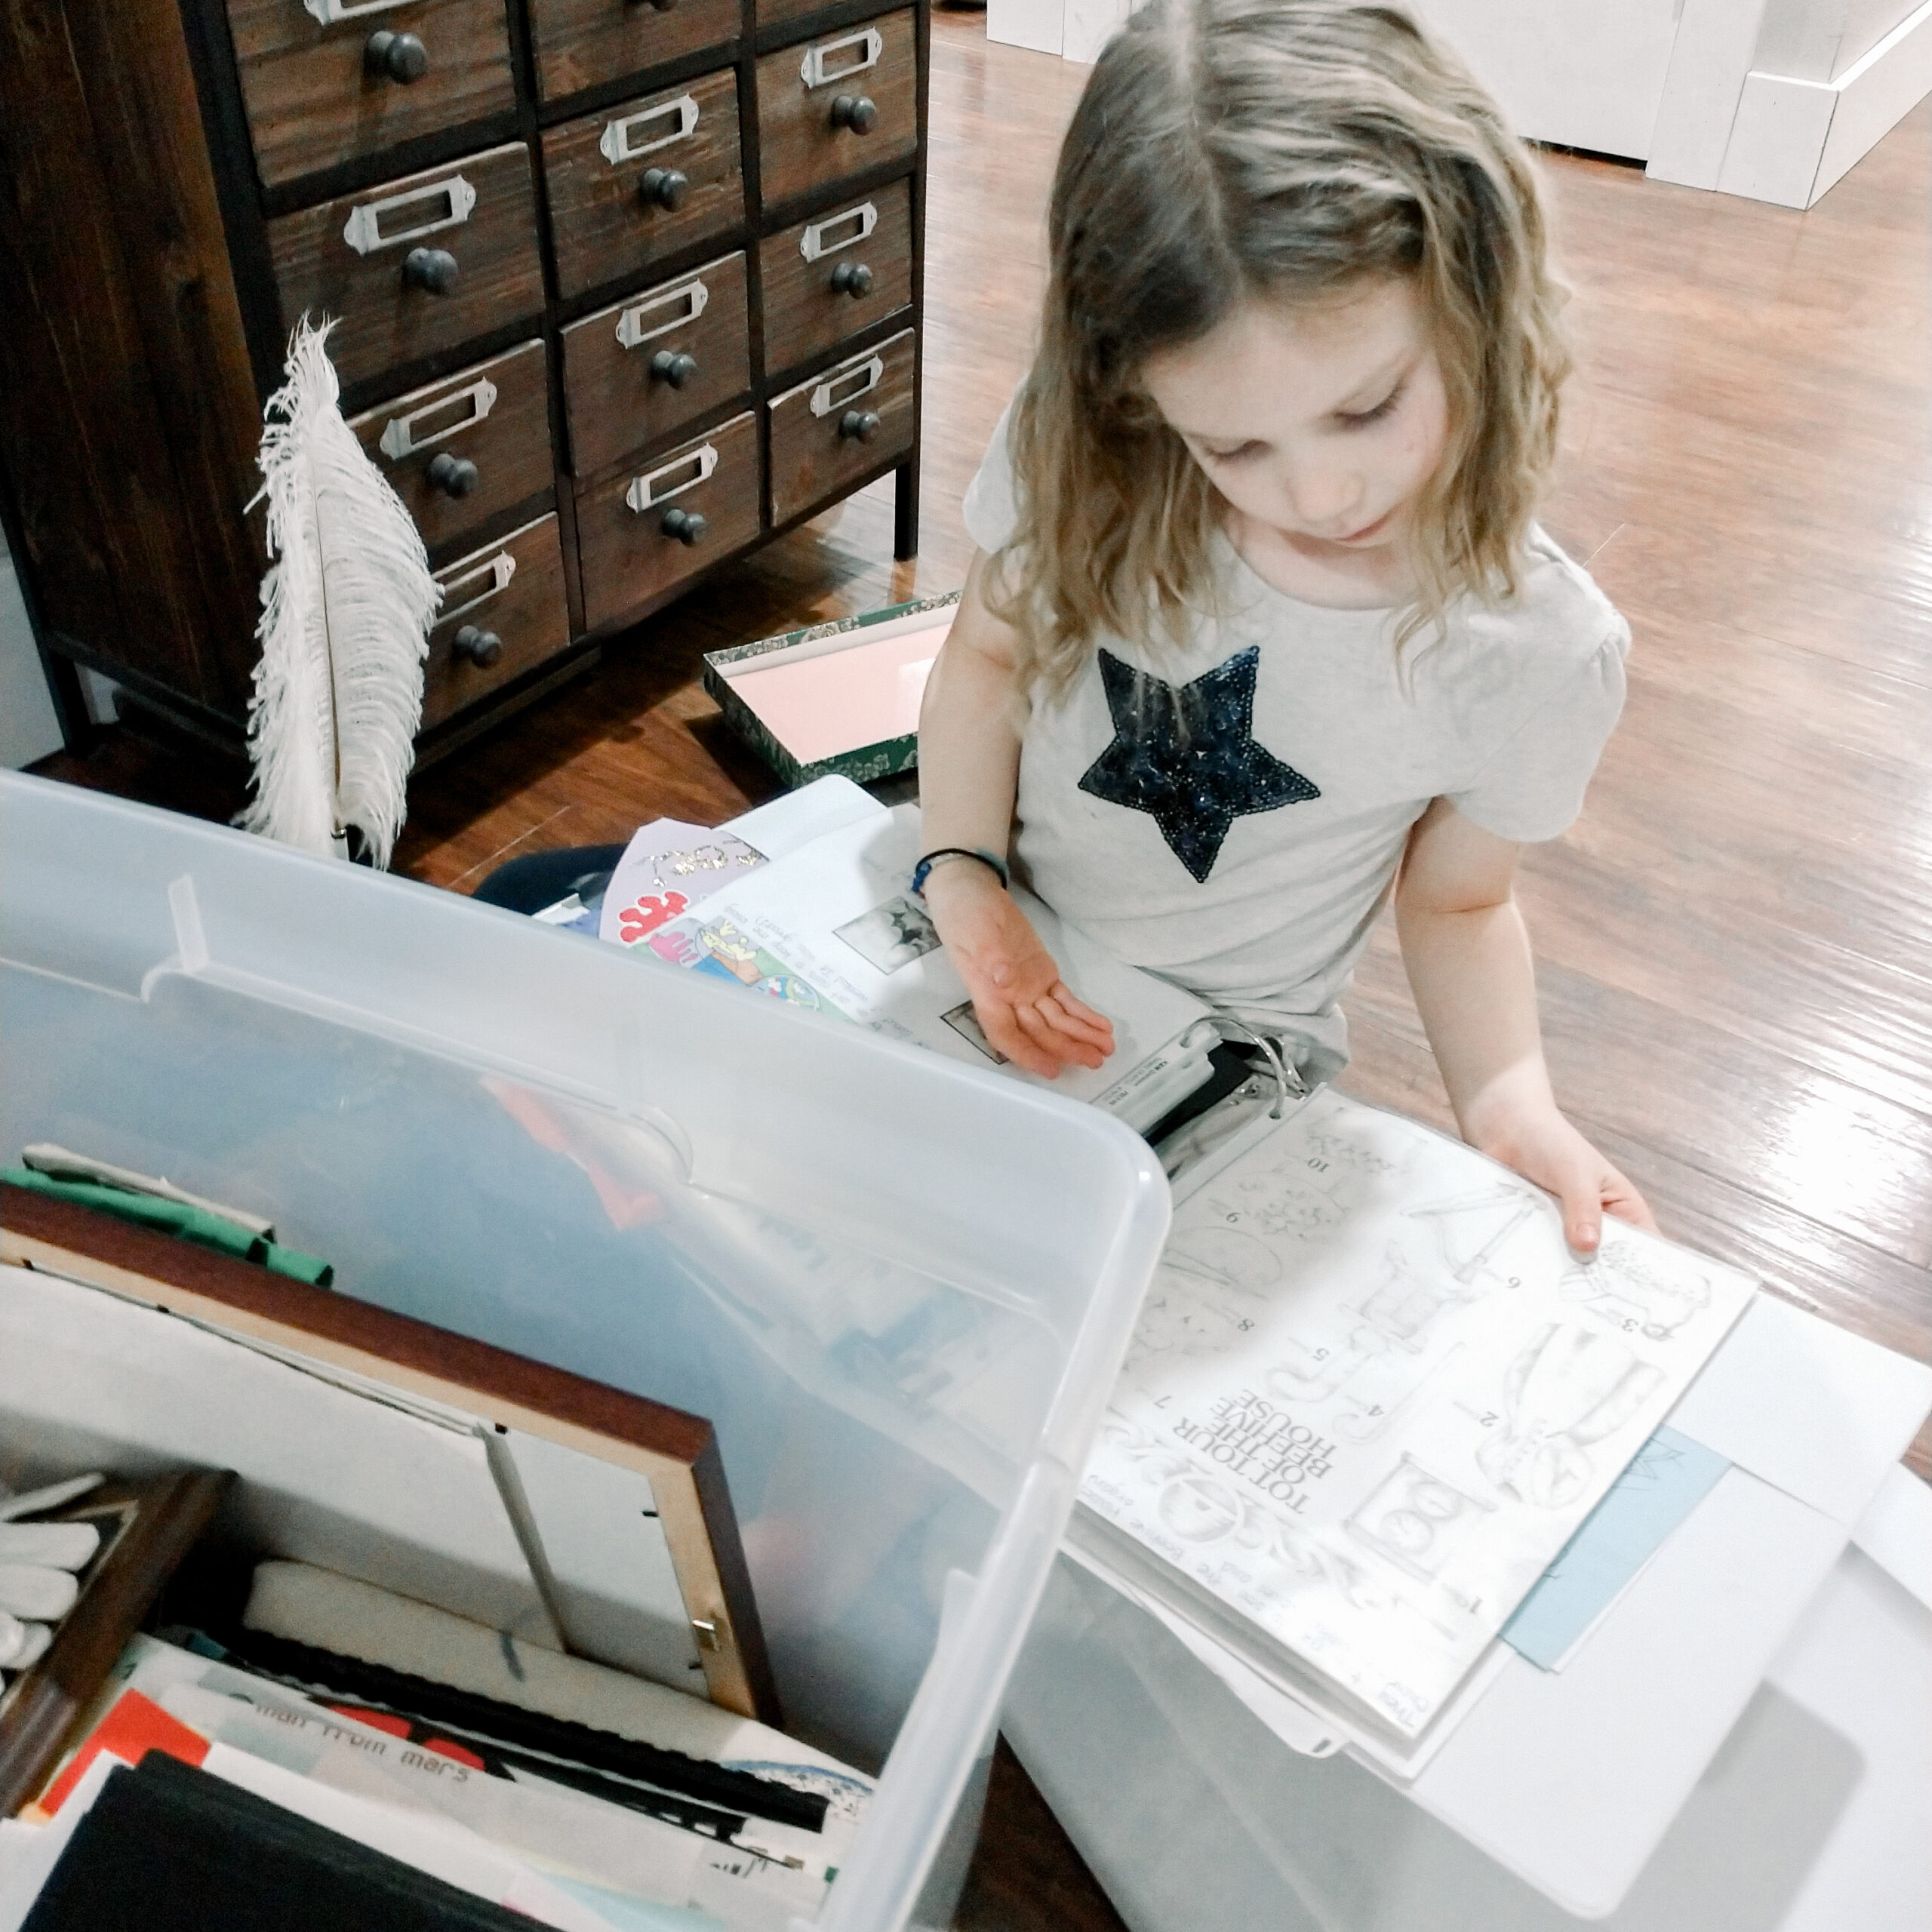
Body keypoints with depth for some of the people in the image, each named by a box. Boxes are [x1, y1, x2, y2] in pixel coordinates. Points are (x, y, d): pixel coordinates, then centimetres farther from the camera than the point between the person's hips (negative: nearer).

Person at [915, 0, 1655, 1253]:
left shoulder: (1541, 656, -19)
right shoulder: (1073, 460, -17)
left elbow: (1457, 899, -3)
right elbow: (988, 653, 0)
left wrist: (1512, 1105, -20)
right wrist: (965, 881, -16)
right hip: (987, 934, 4)